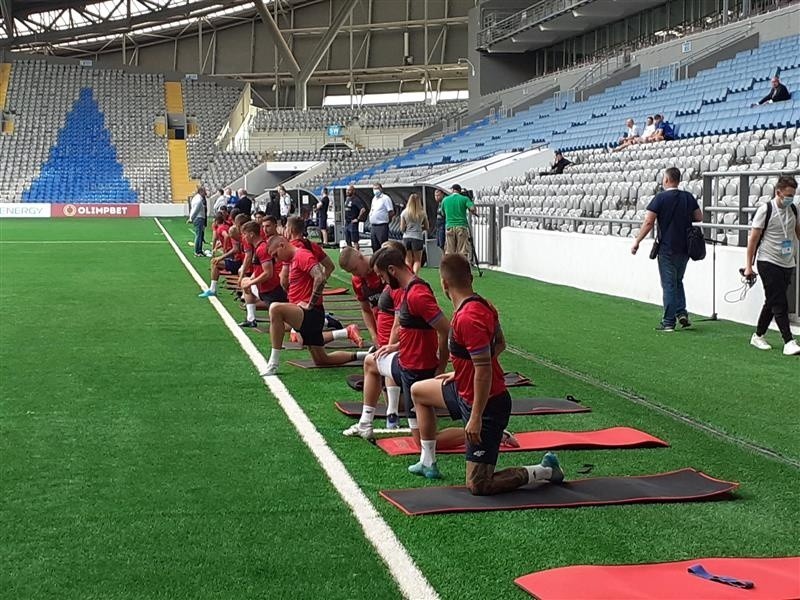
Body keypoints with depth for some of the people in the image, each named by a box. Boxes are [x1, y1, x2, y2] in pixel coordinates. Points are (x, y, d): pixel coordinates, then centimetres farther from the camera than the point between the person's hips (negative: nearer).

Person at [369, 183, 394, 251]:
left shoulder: (385, 198, -7)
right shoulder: (374, 198, 17)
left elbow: (391, 213, -12)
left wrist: (385, 219, -2)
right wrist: (371, 223, 16)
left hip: (382, 227, -8)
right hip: (373, 227, 8)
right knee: (375, 247, 12)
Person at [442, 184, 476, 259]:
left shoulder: (445, 200, 10)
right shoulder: (464, 199, 2)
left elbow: (443, 212, 21)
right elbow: (472, 209, -12)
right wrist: (475, 213, 9)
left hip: (449, 227, 2)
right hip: (462, 227, -2)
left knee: (449, 252, 4)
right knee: (463, 252, -1)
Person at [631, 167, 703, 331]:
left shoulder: (661, 197, -11)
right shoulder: (688, 197, 4)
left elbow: (648, 222, -14)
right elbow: (699, 218, 12)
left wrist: (637, 242, -6)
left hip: (667, 248, -5)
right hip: (685, 248, 5)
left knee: (669, 284, 1)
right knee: (677, 281, 21)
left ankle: (669, 322, 3)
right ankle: (682, 313, 6)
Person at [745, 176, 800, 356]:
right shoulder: (765, 210, -10)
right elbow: (753, 238, -7)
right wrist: (748, 266, -8)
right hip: (768, 262, -6)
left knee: (772, 302, 13)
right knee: (779, 304, -10)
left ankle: (758, 336, 26)